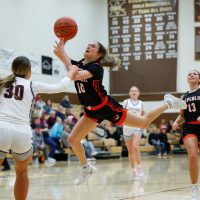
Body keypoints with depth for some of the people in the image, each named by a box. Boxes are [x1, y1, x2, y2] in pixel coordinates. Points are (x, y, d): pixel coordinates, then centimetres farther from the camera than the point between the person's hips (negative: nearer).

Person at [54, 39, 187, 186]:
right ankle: (86, 168, 25)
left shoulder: (96, 67, -24)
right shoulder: (78, 64, -2)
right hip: (92, 111, 7)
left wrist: (63, 55, -38)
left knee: (144, 123, 3)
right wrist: (61, 45, -20)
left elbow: (75, 76, -39)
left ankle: (168, 103, 24)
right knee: (73, 140, 2)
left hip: (107, 107, -7)